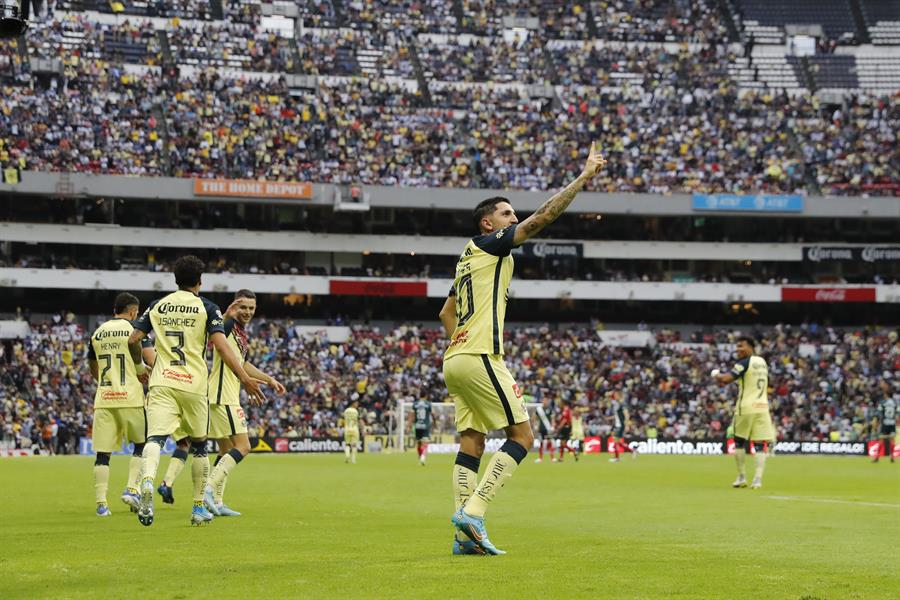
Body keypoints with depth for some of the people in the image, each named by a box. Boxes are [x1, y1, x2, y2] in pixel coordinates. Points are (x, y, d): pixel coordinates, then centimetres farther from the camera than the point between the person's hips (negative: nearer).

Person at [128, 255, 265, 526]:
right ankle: (199, 508, 20)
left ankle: (147, 482, -43)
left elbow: (133, 339, 9)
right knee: (199, 445, 14)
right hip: (193, 384, -1)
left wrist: (140, 366, 29)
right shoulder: (206, 308, 2)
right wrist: (245, 378, -12)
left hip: (161, 383, 1)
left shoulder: (157, 306, 12)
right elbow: (221, 345, -10)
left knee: (155, 438, -12)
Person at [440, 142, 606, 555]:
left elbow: (446, 312, 33)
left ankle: (464, 535, -1)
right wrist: (585, 176, -8)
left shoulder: (468, 258, 24)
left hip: (456, 358, 9)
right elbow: (544, 216, -10)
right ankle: (473, 511, -17)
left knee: (471, 441, 6)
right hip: (480, 357, -9)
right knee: (522, 435, -6)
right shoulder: (489, 244, -2)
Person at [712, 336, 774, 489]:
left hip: (746, 407, -5)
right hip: (762, 407, 5)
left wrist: (715, 375, 2)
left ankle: (741, 477, 12)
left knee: (739, 441, 11)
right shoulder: (762, 362, 13)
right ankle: (758, 479, -12)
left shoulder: (744, 363, -9)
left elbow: (725, 379, -18)